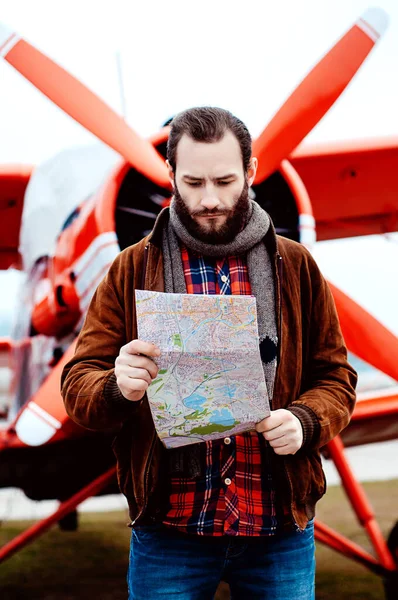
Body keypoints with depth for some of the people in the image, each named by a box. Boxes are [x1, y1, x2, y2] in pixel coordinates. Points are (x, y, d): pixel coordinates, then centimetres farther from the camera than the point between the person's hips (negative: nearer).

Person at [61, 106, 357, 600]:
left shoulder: (296, 266, 5)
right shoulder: (131, 270, 2)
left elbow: (335, 375, 8)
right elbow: (78, 383, 0)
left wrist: (305, 421, -13)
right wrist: (118, 388, -23)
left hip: (281, 528, 1)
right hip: (168, 529, 0)